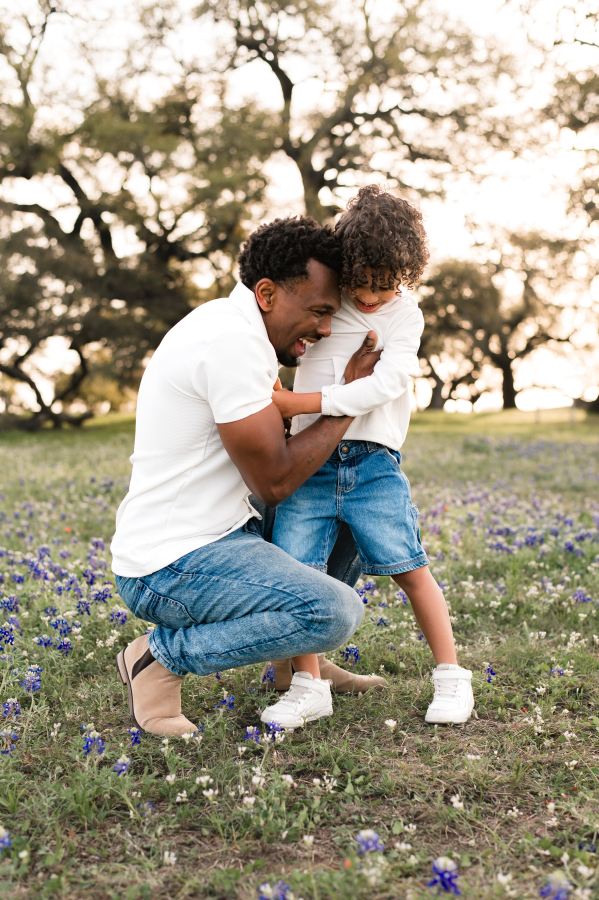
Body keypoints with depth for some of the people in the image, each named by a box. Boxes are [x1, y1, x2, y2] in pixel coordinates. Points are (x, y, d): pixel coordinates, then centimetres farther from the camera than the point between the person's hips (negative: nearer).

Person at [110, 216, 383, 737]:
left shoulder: (234, 331, 12)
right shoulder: (233, 342, -22)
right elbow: (273, 483, -19)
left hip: (214, 535, 11)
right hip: (171, 568, -11)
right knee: (336, 612, -24)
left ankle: (302, 662, 26)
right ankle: (164, 655, -6)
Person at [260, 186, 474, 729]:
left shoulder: (405, 315, 1)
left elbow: (386, 384, -15)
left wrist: (302, 402, -21)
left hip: (374, 464, -2)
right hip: (309, 462, 2)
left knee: (410, 569, -3)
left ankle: (451, 675, 16)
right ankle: (306, 685, 5)